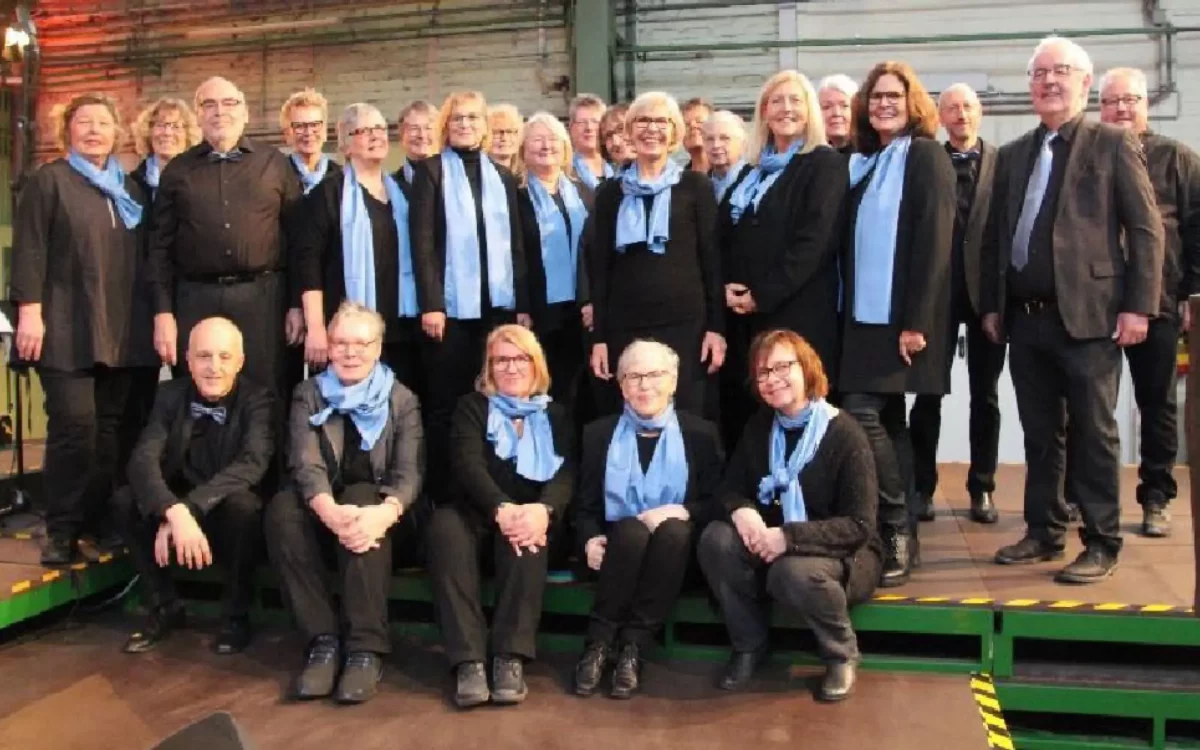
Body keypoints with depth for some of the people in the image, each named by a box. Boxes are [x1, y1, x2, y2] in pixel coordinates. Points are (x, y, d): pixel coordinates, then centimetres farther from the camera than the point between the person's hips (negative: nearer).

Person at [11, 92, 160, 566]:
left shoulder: (131, 188, 18)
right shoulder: (48, 180, 2)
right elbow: (29, 250, -5)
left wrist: (155, 316, 15)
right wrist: (29, 312, -14)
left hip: (123, 329, 5)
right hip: (67, 328, -5)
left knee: (116, 425, 5)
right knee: (75, 425, -10)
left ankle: (103, 518, 15)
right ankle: (62, 529, 1)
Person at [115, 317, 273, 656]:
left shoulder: (258, 400, -13)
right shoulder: (170, 394, -5)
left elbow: (252, 465, -29)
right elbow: (143, 459, -19)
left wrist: (188, 510, -41)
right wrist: (175, 512, -38)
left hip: (231, 519, -3)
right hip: (178, 514, 3)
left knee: (243, 503, -34)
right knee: (123, 500, -21)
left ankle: (236, 614, -11)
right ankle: (164, 606, -2)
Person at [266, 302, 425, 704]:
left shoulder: (402, 400, 3)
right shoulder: (308, 395, 5)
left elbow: (410, 472, -11)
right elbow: (306, 464, -11)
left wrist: (385, 512, -36)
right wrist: (330, 511, -35)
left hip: (378, 512, -1)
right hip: (326, 514, 1)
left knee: (360, 497, -35)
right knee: (282, 507, -30)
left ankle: (367, 648, -36)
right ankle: (324, 639, -28)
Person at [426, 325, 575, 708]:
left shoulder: (555, 415, 15)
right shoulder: (471, 407, 11)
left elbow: (566, 473, -2)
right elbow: (467, 466, -8)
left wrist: (543, 510, -27)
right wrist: (501, 509, -29)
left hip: (530, 515, 0)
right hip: (477, 512, 0)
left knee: (526, 540, -36)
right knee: (445, 526, -34)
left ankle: (511, 657, -36)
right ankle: (468, 660, -40)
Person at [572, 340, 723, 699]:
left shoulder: (701, 434, 7)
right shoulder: (598, 433, 11)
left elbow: (717, 503, 5)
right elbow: (585, 504, 8)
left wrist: (683, 511, -16)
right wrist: (590, 538, -13)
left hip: (675, 546, 0)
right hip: (618, 545, 0)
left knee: (674, 531, -35)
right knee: (631, 530, -34)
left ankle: (632, 648, -30)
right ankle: (598, 644, -26)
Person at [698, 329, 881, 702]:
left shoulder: (845, 434, -16)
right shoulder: (759, 427, 2)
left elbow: (859, 525, -19)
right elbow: (729, 487, 4)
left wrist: (788, 537, -31)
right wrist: (742, 511, -22)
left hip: (842, 554, -5)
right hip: (772, 545, 5)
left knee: (794, 573, -37)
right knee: (716, 539, -23)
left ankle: (842, 655, -6)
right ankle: (749, 644, -3)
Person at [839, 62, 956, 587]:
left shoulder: (925, 156, -4)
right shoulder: (861, 162, 15)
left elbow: (933, 241, -13)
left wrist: (916, 322, -19)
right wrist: (846, 309, 9)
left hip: (901, 314, -7)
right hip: (864, 312, 7)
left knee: (862, 414, -14)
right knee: (886, 420, 8)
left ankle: (898, 532, -3)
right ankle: (898, 536, 15)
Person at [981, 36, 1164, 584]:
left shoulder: (1114, 144, 1)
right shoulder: (1012, 155, 15)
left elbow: (1147, 230, -3)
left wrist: (1138, 306, -10)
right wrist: (991, 305, 11)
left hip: (1087, 315, -5)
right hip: (1025, 318, 5)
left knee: (1092, 434, 1)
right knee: (1040, 434, 12)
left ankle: (1101, 544, 11)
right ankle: (1044, 532, 23)